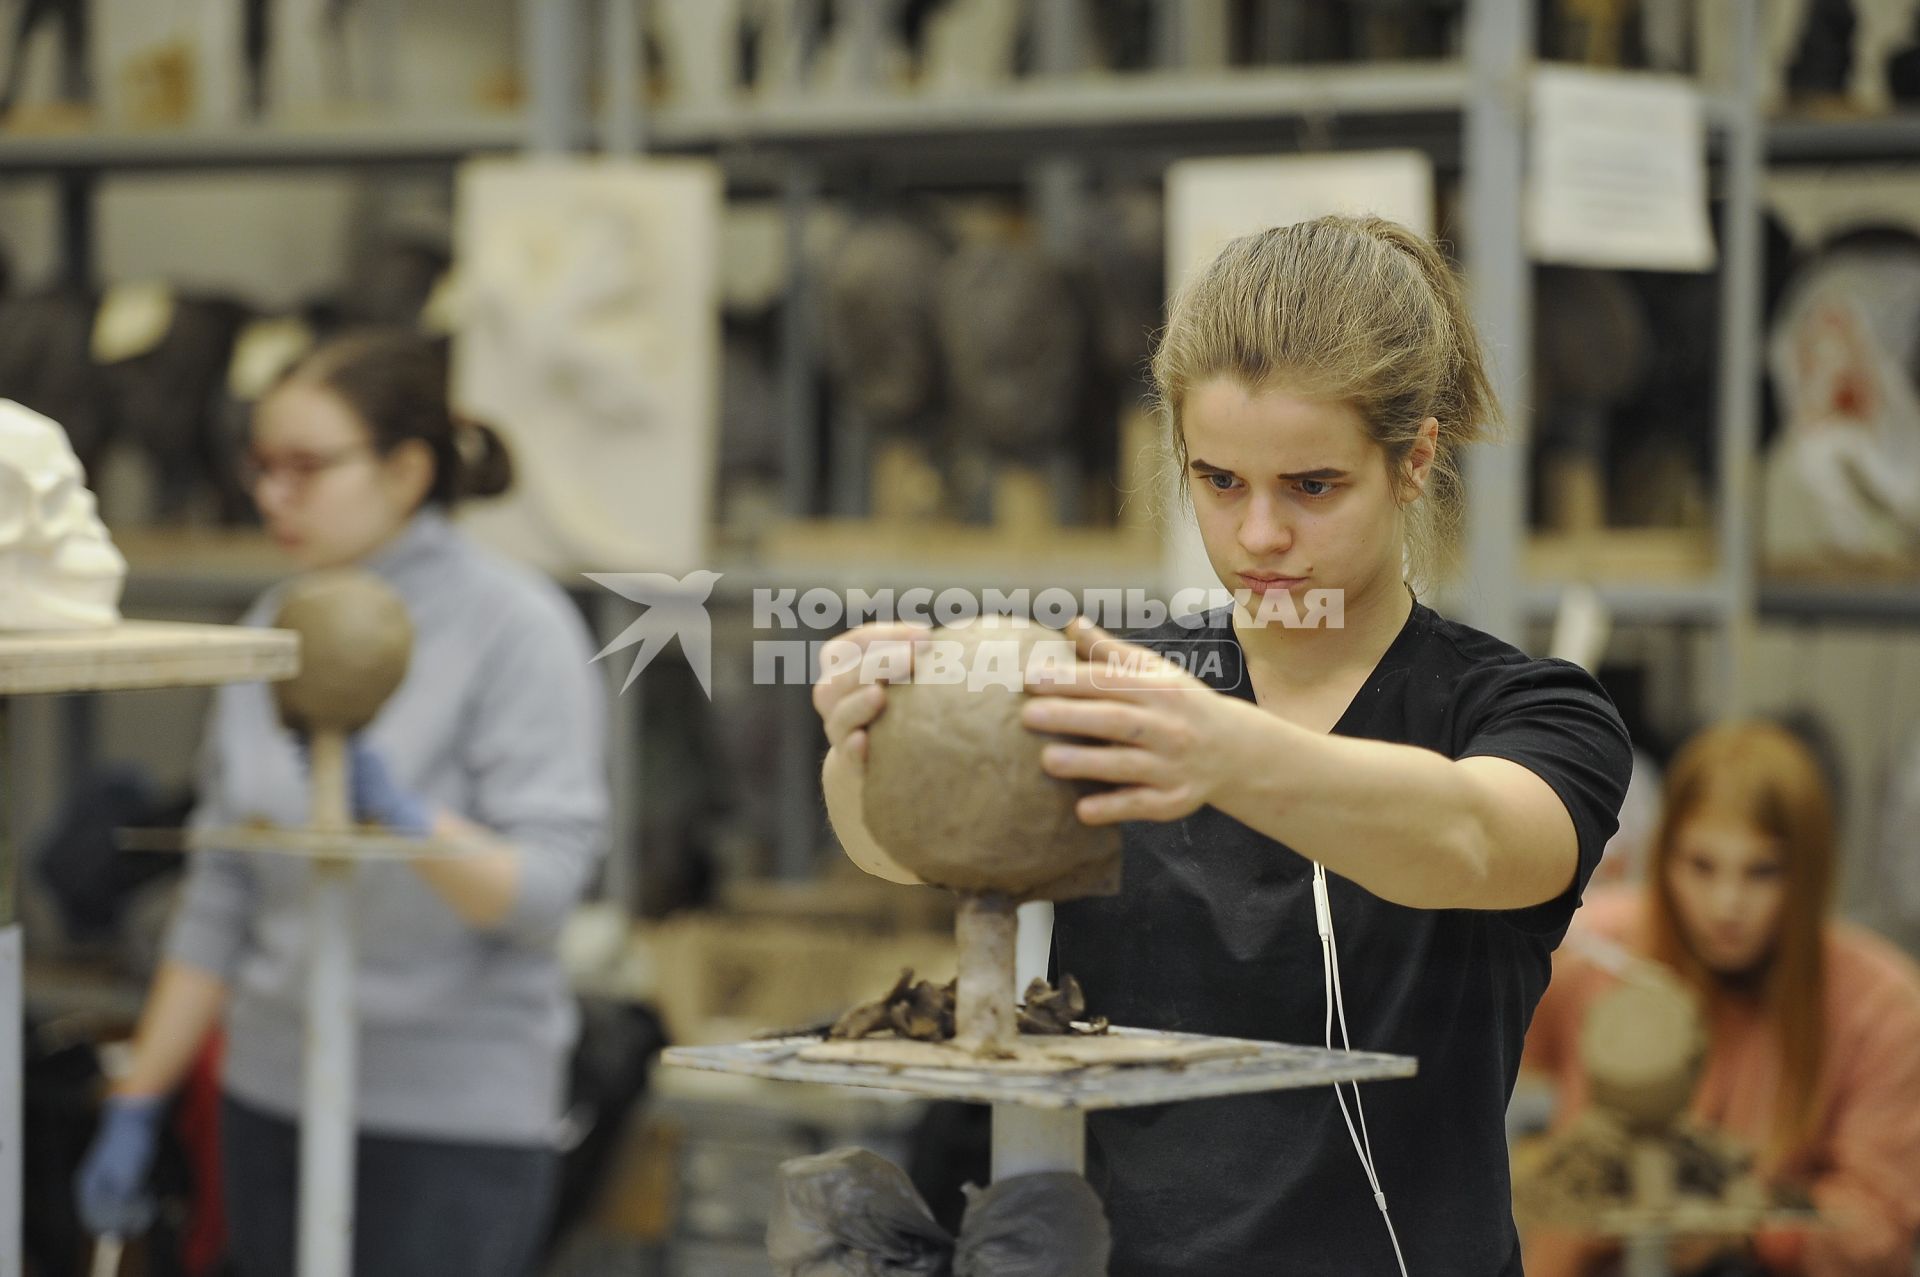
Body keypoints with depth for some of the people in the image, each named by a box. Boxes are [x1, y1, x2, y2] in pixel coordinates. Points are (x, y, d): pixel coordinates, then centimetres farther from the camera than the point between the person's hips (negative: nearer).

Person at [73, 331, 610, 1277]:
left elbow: (544, 885, -16)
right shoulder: (273, 630, 9)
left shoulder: (515, 625, -8)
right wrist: (136, 1106, 12)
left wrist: (400, 816, -33)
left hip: (453, 1117, -6)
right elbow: (220, 898, 14)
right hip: (275, 1097, 6)